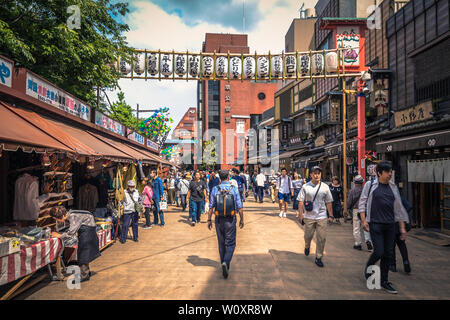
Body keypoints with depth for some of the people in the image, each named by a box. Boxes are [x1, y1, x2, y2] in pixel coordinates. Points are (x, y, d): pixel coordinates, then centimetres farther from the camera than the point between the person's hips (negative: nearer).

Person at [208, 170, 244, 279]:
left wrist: (209, 220, 6)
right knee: (230, 244, 6)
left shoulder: (215, 189, -4)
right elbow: (239, 207, -5)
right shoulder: (234, 189, -7)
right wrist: (242, 219, 6)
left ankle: (223, 263, 28)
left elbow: (211, 206, -3)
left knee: (221, 243, 16)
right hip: (230, 220, -2)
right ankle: (226, 262, -14)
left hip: (219, 220, 2)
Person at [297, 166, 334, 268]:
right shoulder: (305, 187, 0)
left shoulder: (325, 187, 5)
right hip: (309, 217, -1)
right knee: (308, 236, 10)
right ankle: (307, 247, 43)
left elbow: (328, 202, 9)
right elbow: (301, 201, 0)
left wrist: (330, 215, 7)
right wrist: (300, 214, -4)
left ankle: (318, 258, 13)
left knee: (321, 238, -1)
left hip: (322, 217, 1)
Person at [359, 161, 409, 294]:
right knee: (379, 252, -8)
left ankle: (384, 282, 21)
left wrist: (402, 228, 12)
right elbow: (362, 202, 1)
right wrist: (364, 220, -8)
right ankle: (367, 269, 23)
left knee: (388, 254, 7)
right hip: (375, 224, -4)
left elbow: (398, 208, 14)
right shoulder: (370, 185, -1)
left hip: (390, 225, 5)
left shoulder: (393, 187, 11)